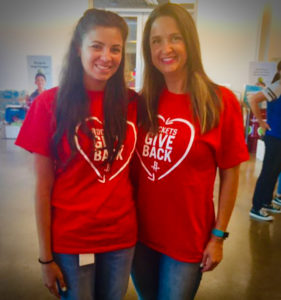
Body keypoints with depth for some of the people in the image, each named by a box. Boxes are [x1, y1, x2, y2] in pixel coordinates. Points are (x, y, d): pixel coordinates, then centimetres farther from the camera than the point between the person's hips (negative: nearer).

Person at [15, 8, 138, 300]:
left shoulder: (132, 102, -3)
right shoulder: (50, 103, -11)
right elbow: (43, 187, -9)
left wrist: (140, 229, 2)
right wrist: (46, 256, -6)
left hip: (123, 237, 3)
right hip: (70, 241, -2)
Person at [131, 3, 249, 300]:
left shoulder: (221, 101, -12)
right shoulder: (143, 102, -2)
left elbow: (230, 174, -9)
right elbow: (133, 164, 6)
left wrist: (218, 236, -7)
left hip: (188, 237, -3)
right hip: (140, 231, 4)